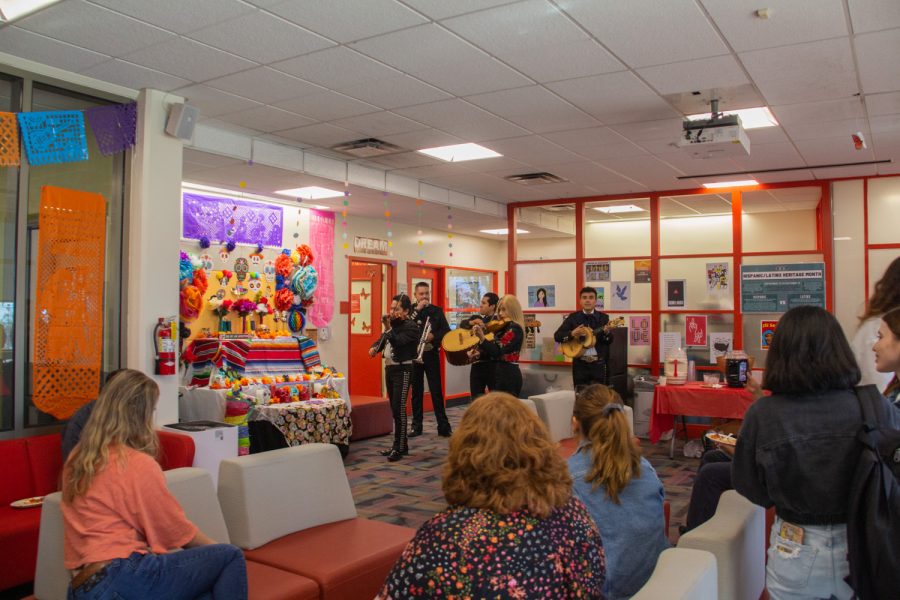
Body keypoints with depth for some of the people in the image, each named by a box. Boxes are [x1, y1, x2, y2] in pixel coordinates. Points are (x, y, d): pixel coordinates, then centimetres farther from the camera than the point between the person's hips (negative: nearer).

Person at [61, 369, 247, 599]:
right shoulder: (138, 464, -10)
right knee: (230, 557, -1)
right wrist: (215, 548, 15)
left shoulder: (77, 458, 13)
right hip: (123, 578, -8)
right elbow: (175, 528, -2)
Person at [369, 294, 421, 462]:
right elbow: (383, 339, 22)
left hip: (402, 370, -8)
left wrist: (388, 327, -25)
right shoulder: (394, 324, 10)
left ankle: (399, 447, -4)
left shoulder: (412, 327, -12)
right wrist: (375, 347, 3)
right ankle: (400, 444, 22)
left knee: (399, 408, -10)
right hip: (389, 368, 8)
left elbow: (397, 341, -25)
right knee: (394, 408, 12)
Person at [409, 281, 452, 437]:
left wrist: (433, 336, -17)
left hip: (431, 355, -1)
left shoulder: (437, 310, 5)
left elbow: (447, 331, 0)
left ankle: (443, 426, 2)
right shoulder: (411, 310, 4)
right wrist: (417, 310, -16)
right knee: (416, 391, 6)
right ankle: (417, 426, 13)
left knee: (436, 391, -1)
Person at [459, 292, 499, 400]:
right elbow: (462, 325, 3)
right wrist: (472, 322, -15)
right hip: (477, 363, 6)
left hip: (493, 364, -6)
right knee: (476, 398, 9)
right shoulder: (477, 318, 15)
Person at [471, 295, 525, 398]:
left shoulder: (515, 329, -13)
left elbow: (498, 351, -21)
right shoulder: (503, 328, 15)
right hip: (500, 374, 9)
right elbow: (494, 349, 17)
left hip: (508, 375, -9)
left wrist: (482, 338, -29)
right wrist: (480, 353, 1)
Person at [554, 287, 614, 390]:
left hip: (599, 363, 0)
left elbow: (610, 341, -1)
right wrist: (572, 333, -17)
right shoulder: (573, 317, 5)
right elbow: (557, 336, 0)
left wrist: (606, 332, -23)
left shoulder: (603, 317, 5)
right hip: (580, 363, 0)